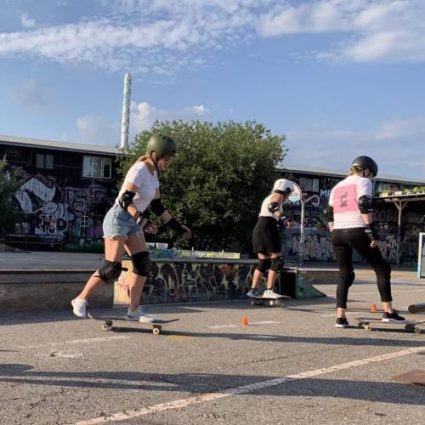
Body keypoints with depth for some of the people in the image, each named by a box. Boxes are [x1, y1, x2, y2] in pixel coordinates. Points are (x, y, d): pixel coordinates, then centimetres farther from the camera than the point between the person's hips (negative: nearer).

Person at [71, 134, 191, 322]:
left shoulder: (154, 173, 9)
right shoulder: (139, 170, -18)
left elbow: (157, 206, 14)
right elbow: (125, 200, -26)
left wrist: (177, 227, 13)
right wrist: (142, 221, -37)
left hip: (133, 222, 9)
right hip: (118, 219, -9)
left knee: (143, 264, 0)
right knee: (112, 268, -12)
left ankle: (134, 310, 7)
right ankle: (81, 299, 4)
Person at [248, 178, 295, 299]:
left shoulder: (269, 197, 25)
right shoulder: (278, 196, -2)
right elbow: (272, 206, -24)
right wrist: (283, 217, -35)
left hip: (258, 229, 10)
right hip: (267, 229, -10)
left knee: (263, 262, 12)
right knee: (277, 260, -8)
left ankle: (254, 290, 11)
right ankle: (269, 290, -12)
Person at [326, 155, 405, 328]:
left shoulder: (337, 186, 23)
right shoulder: (363, 181, 3)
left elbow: (329, 215, 20)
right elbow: (364, 206, -12)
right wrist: (372, 231, -14)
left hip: (337, 233, 6)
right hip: (356, 231, -6)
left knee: (345, 274, 11)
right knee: (382, 268, 7)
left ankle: (340, 317, 2)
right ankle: (388, 311, 3)